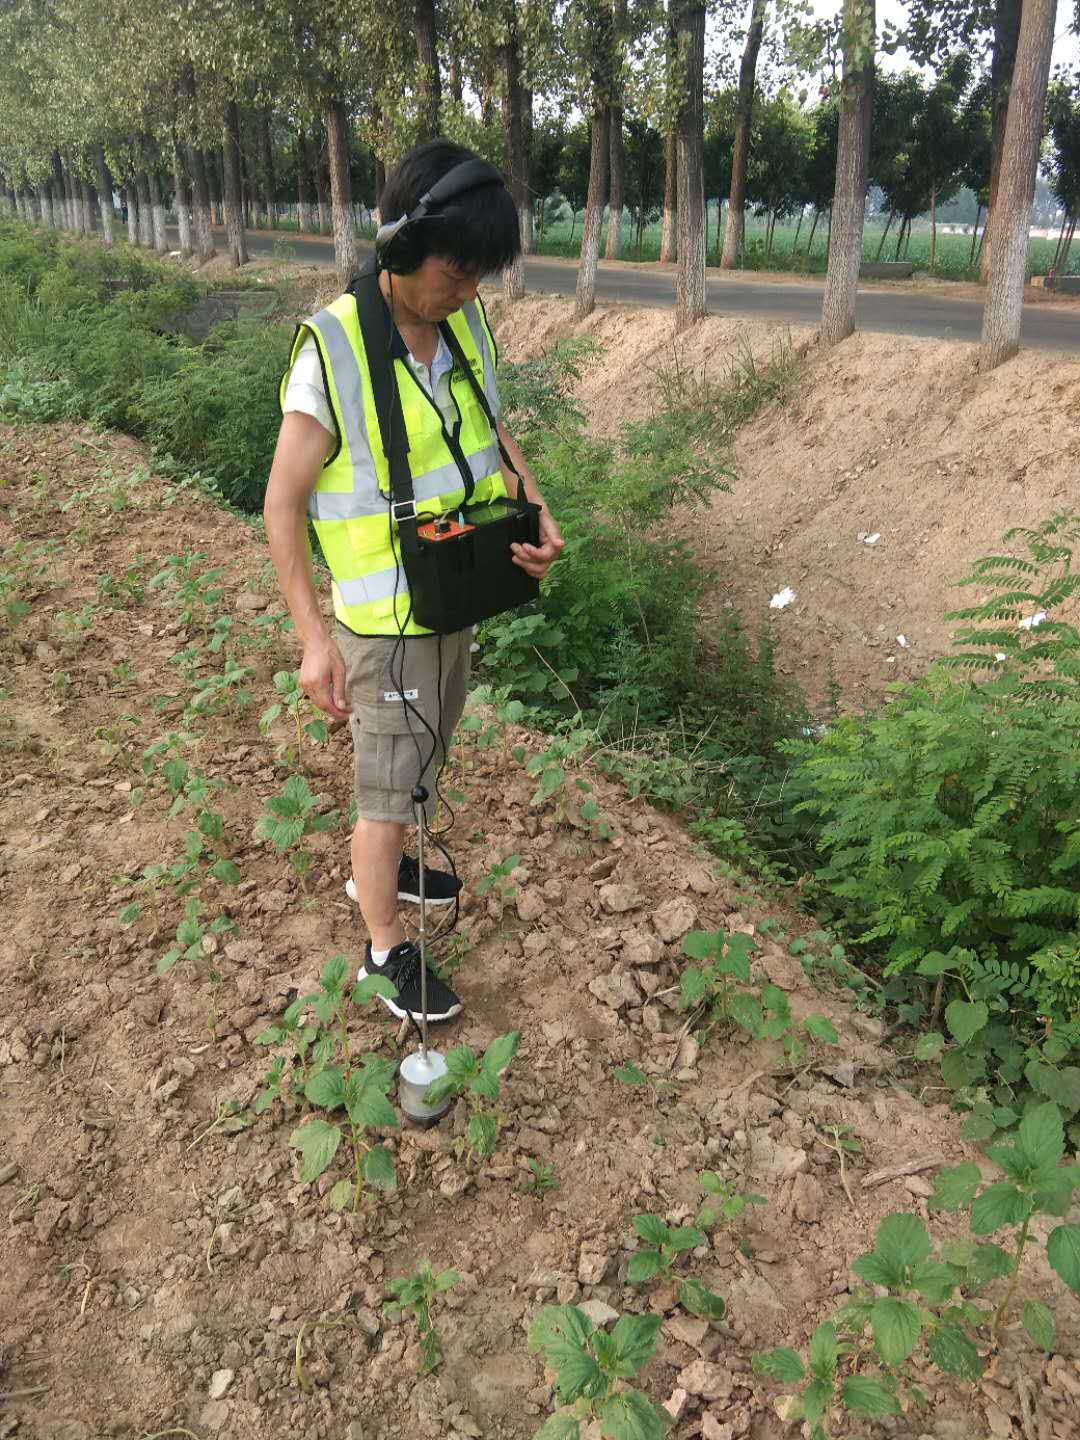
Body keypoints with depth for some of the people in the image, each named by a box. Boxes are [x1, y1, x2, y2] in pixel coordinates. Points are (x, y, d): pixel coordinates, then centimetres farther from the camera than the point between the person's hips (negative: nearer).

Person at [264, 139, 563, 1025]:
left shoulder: (466, 326, -2)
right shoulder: (333, 348, -21)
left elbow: (494, 436, 11)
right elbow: (283, 501, -16)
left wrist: (538, 518, -8)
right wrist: (314, 637, -18)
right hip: (385, 621, -7)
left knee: (423, 761, 24)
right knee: (389, 788, 6)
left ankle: (381, 867, 50)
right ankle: (387, 949, 26)